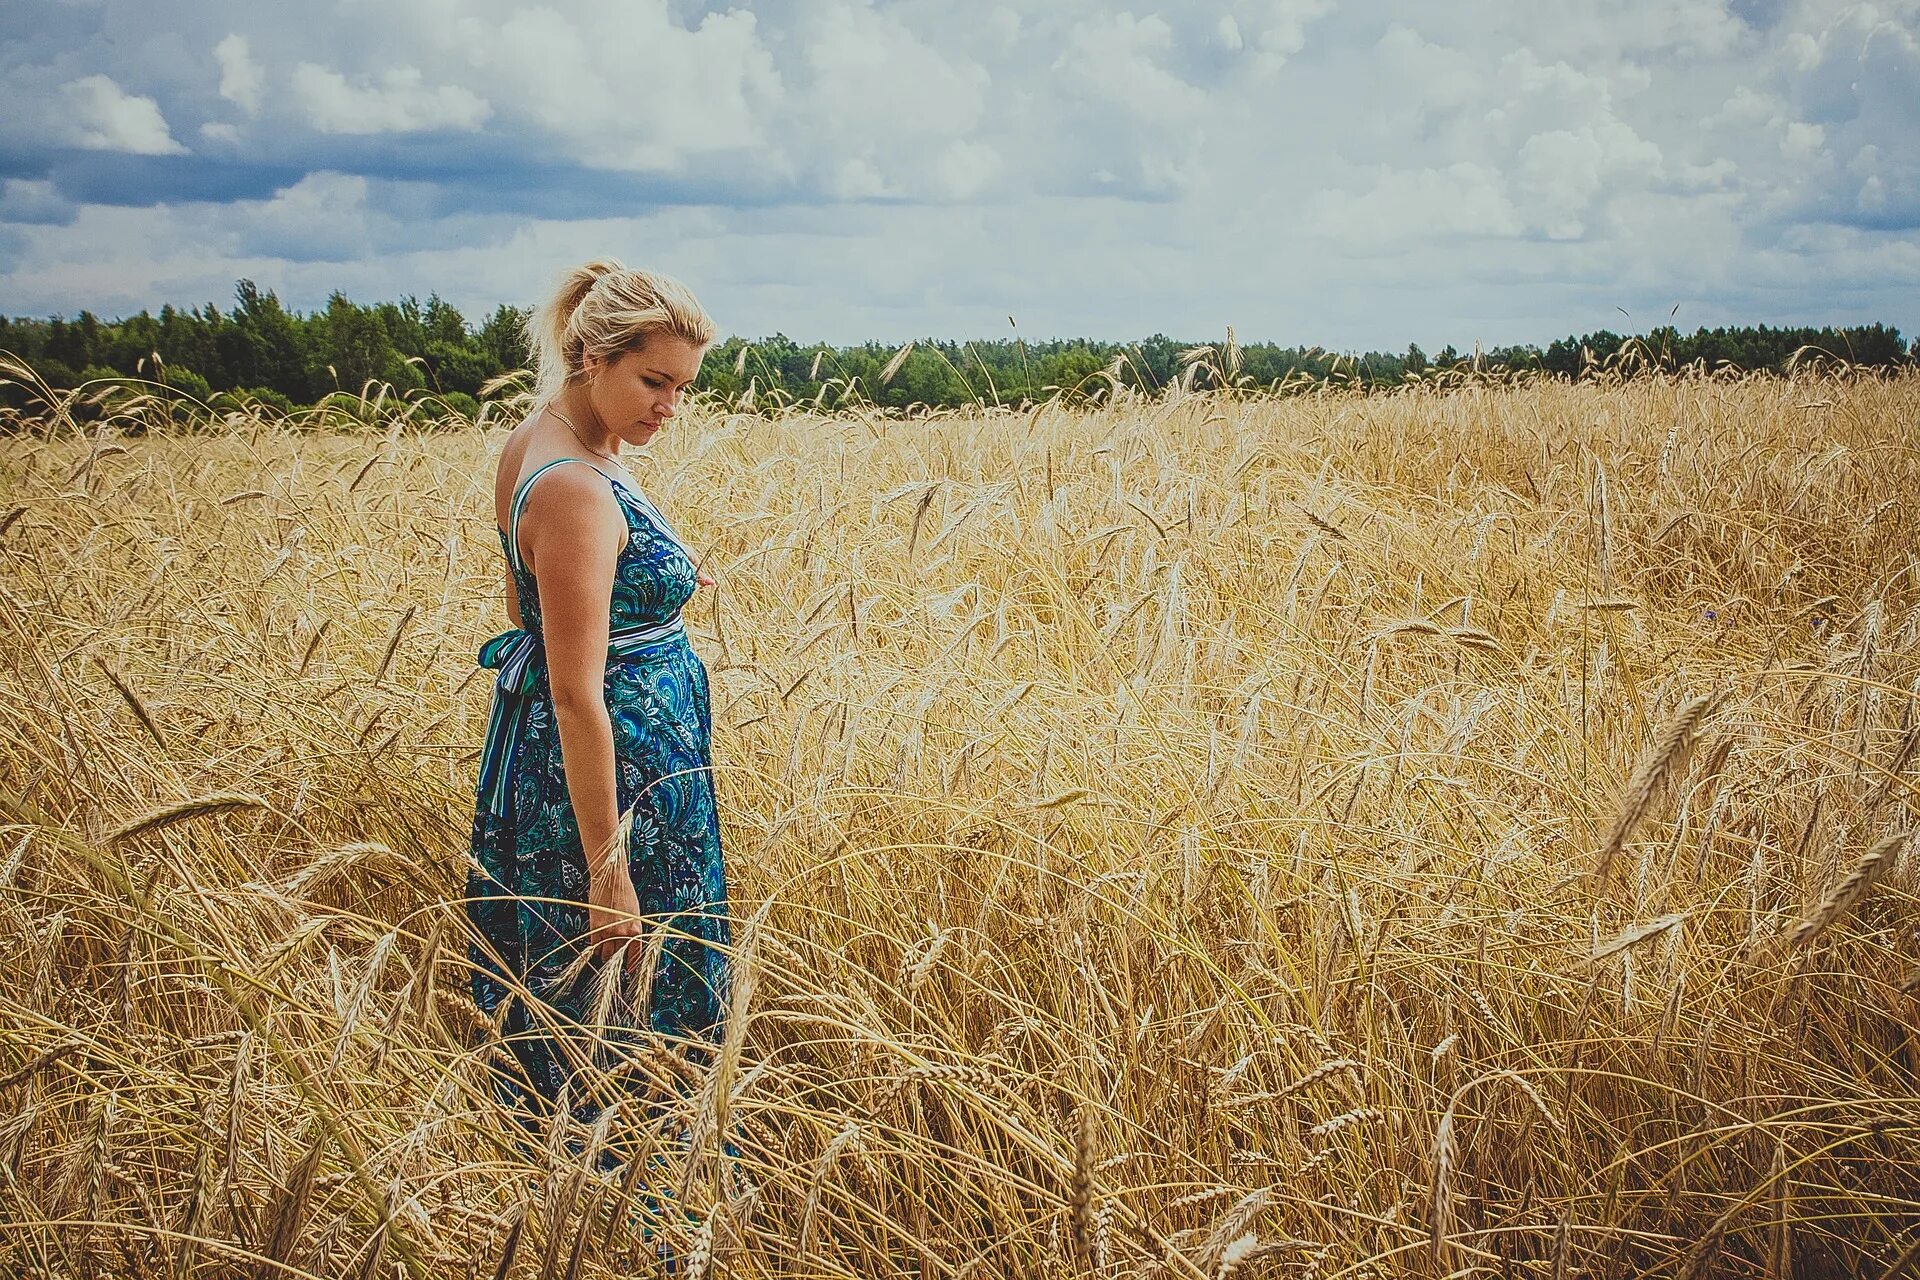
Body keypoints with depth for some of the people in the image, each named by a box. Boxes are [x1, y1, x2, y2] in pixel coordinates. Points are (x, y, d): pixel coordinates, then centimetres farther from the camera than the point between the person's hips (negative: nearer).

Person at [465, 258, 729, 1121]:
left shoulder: (535, 440, 4)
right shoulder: (575, 491, -25)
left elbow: (528, 601, 19)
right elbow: (577, 697, -27)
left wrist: (656, 586, 13)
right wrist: (608, 873, -25)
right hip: (606, 781, -10)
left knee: (563, 1015, 20)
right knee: (621, 1019, 3)